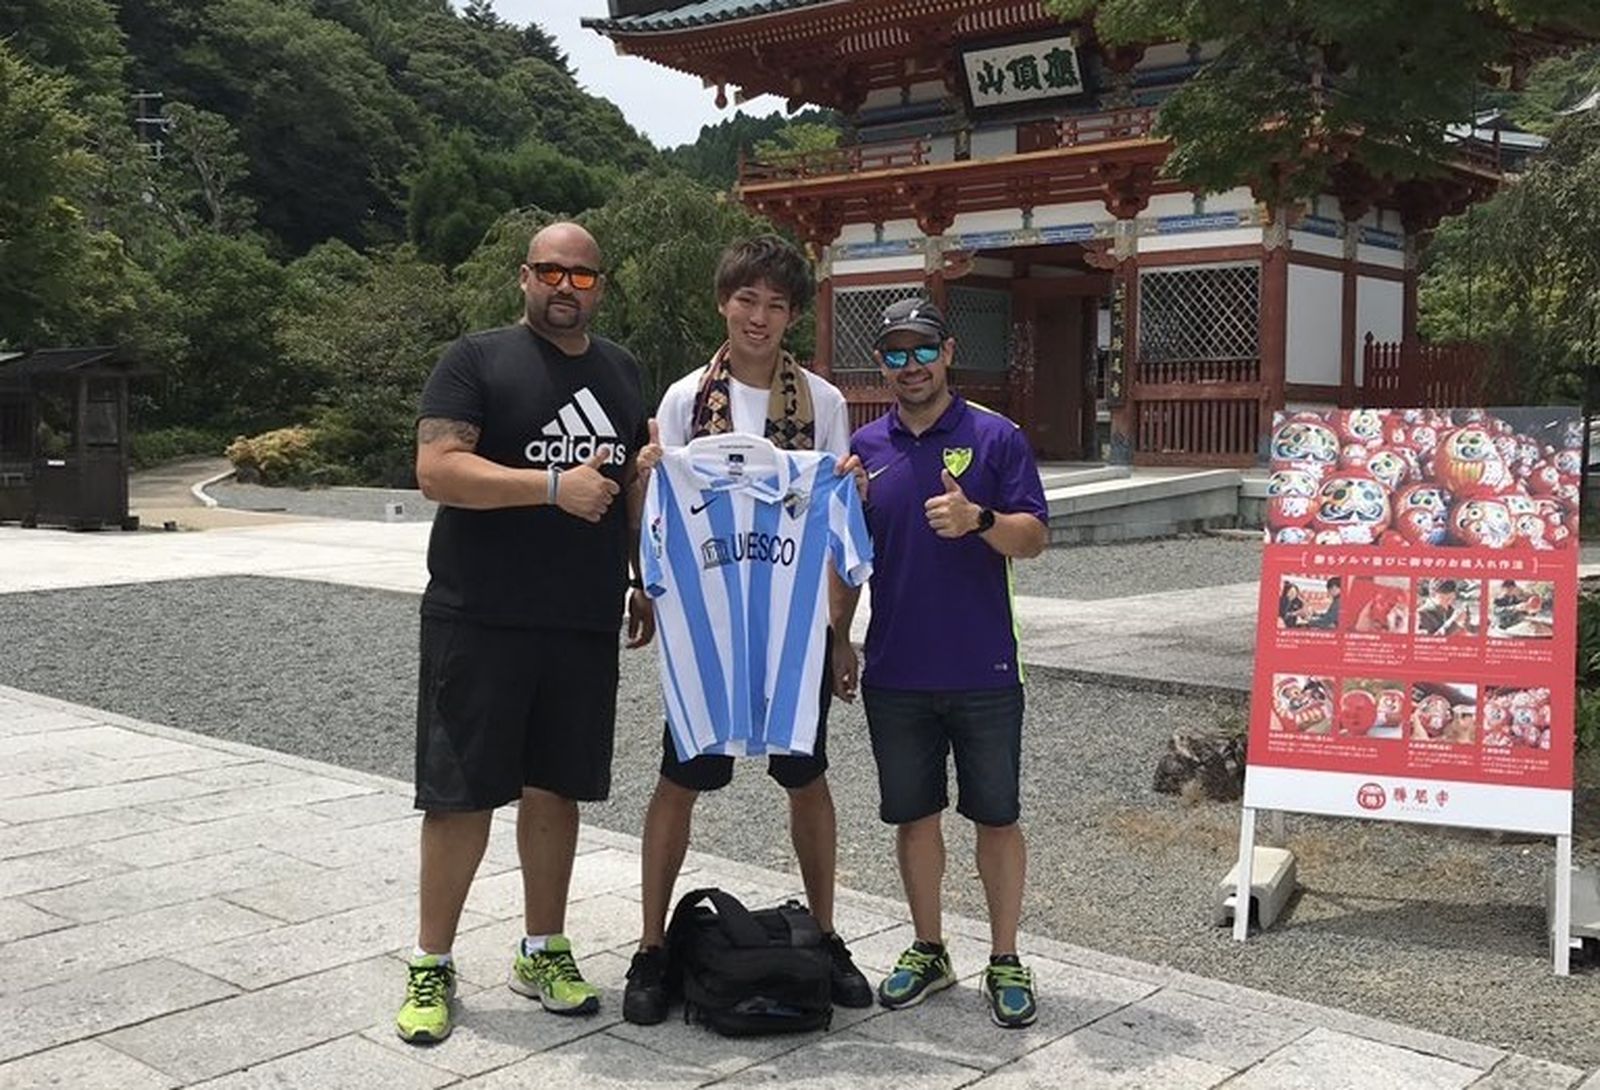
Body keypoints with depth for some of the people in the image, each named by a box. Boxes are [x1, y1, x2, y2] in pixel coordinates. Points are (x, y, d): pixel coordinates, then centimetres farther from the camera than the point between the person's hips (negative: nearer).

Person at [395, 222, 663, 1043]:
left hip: (585, 625, 5)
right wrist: (556, 486, -22)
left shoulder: (622, 372, 14)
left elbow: (636, 483, 23)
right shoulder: (476, 360, -4)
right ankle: (432, 965, 13)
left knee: (554, 790, 12)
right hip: (479, 621, -5)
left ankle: (542, 951, 25)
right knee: (461, 794, 1)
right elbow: (436, 470, -15)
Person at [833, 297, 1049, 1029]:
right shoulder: (865, 447, 8)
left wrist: (977, 519, -27)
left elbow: (1034, 536, -8)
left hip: (983, 671, -3)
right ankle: (928, 950, 27)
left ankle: (1005, 960, 18)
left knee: (996, 816, 5)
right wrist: (839, 639, 10)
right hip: (895, 671, 3)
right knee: (913, 815, 12)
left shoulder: (996, 438, -3)